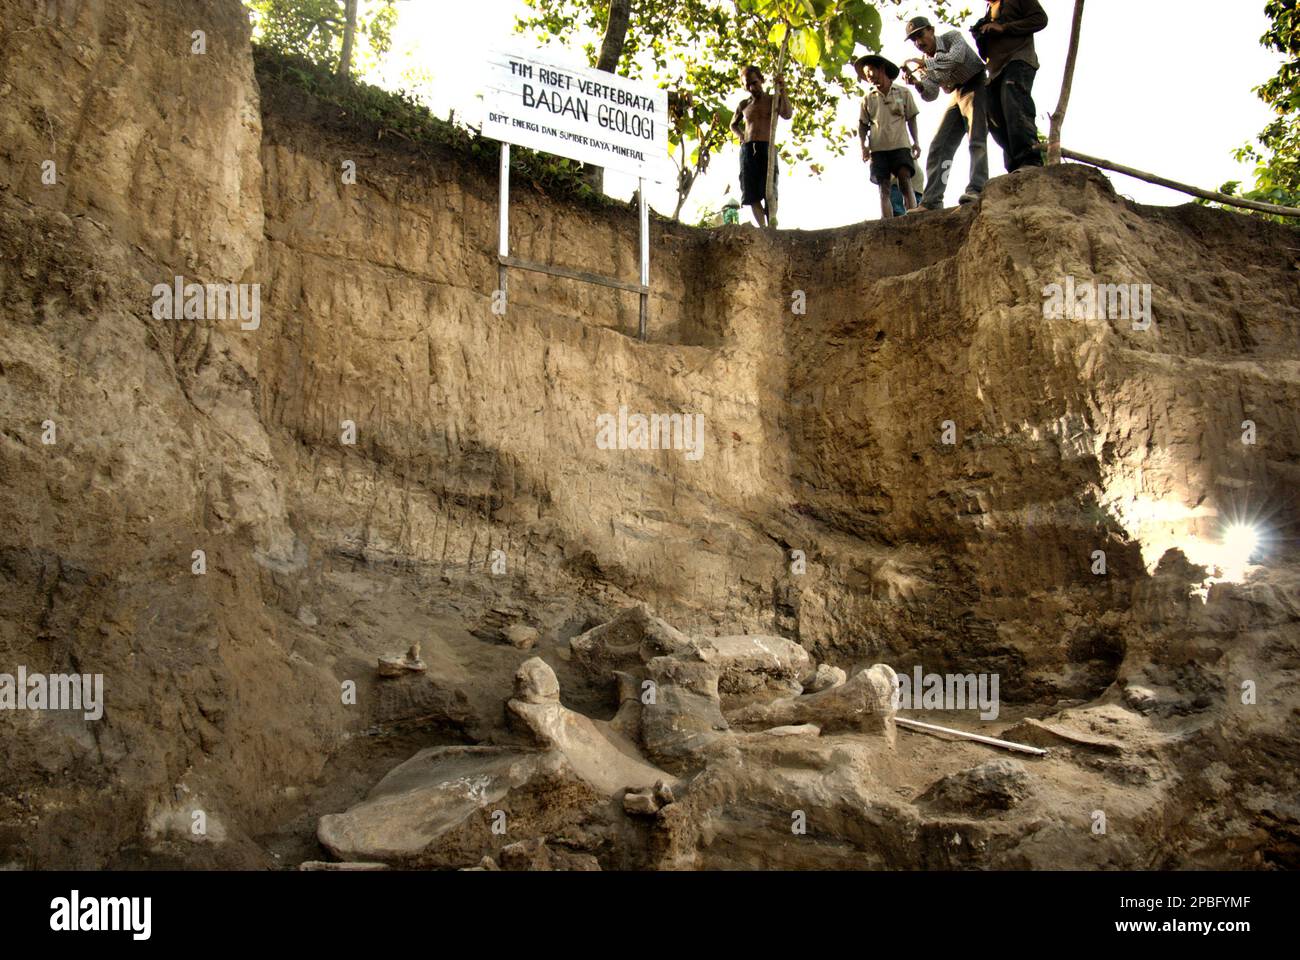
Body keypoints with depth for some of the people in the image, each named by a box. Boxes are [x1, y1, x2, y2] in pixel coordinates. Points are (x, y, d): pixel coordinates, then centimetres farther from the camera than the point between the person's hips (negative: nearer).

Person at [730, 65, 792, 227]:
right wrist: (742, 136, 14)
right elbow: (734, 124, 35)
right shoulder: (743, 105, 18)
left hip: (767, 148, -4)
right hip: (747, 150, 4)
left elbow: (787, 115, -11)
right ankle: (763, 228, 0)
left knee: (769, 192, -16)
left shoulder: (773, 100, 9)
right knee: (752, 194, -2)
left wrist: (782, 91, -23)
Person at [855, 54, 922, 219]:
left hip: (900, 145, -2)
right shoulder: (868, 99, 13)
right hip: (878, 147, 2)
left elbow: (911, 118, 13)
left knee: (905, 179, -18)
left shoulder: (903, 93, 10)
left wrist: (916, 142, 3)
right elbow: (862, 125, 14)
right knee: (884, 188, -4)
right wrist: (863, 146, -1)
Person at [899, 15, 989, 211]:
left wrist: (923, 63, -34)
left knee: (977, 140, -25)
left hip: (977, 87, -7)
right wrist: (918, 84, -18)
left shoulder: (952, 37, -12)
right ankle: (931, 201, -9)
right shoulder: (926, 62, 4)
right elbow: (931, 95, 2)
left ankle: (976, 190, -36)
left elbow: (956, 58, -34)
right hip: (957, 96, 7)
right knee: (939, 147, -3)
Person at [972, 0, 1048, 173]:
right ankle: (1016, 168, -17)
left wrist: (1003, 28, -5)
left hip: (1018, 60, -8)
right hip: (996, 70, 8)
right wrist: (980, 38, 11)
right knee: (996, 120, -9)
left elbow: (1040, 18, 1)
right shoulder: (988, 14, 33)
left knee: (1013, 104, -29)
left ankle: (1030, 161, -42)